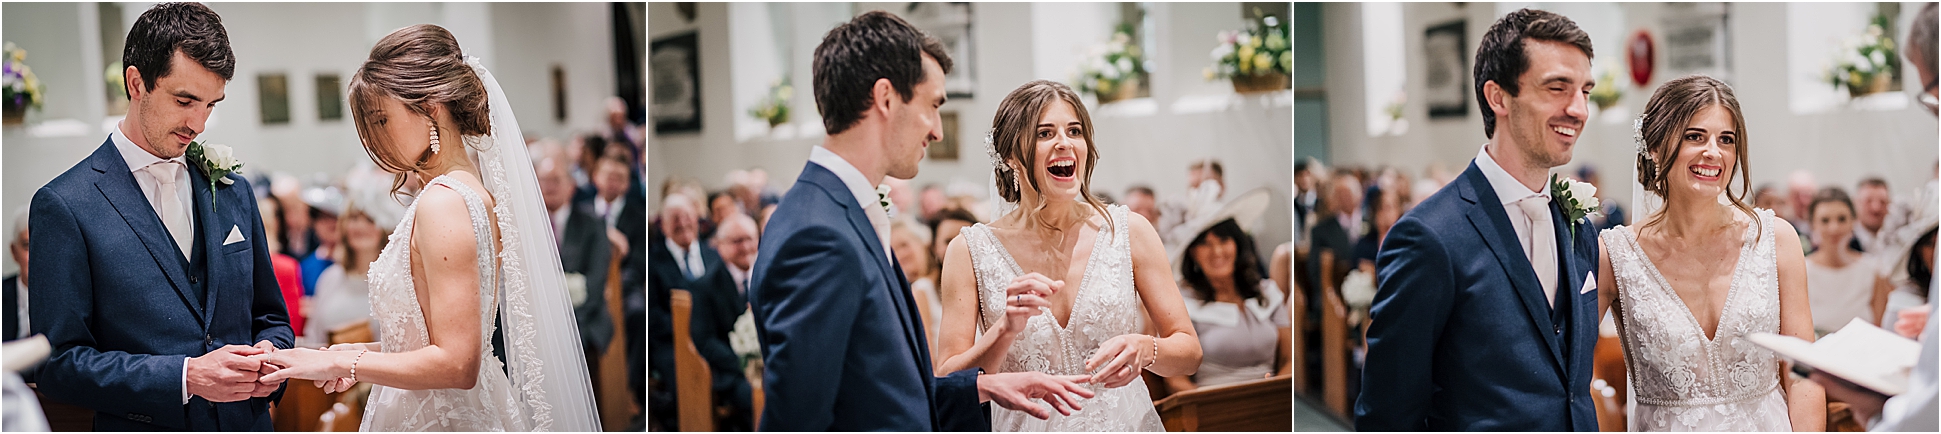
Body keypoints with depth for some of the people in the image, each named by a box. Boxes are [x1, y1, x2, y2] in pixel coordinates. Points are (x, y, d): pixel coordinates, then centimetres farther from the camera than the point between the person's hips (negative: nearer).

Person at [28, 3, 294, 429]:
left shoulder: (234, 192, 5)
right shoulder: (64, 206, -11)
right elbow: (59, 362, -14)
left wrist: (268, 354, -9)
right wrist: (185, 377, -23)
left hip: (246, 423, 5)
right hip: (144, 428, -4)